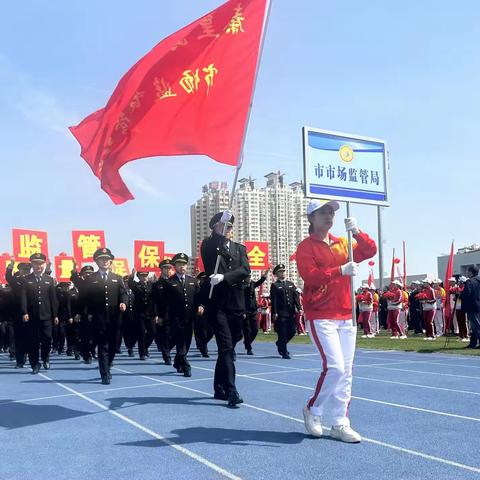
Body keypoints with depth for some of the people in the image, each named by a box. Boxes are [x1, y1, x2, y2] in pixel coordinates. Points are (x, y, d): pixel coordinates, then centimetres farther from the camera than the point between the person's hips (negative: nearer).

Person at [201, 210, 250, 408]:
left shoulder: (240, 248, 12)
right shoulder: (208, 246, 6)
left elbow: (245, 270, -5)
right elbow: (214, 247, -19)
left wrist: (223, 277, -20)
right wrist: (220, 224, -24)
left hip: (235, 304, 4)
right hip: (216, 302, -4)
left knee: (228, 347, 11)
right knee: (226, 347, -11)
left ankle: (219, 388, 23)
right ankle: (231, 391, -12)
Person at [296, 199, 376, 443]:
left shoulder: (343, 244, 14)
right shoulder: (306, 247, -3)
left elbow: (370, 251, 4)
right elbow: (311, 276, -17)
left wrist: (356, 232, -12)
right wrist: (340, 271, -28)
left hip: (346, 317, 6)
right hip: (321, 317, -6)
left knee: (346, 372, 6)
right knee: (335, 367, -12)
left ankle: (339, 423, 15)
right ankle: (313, 410, 11)